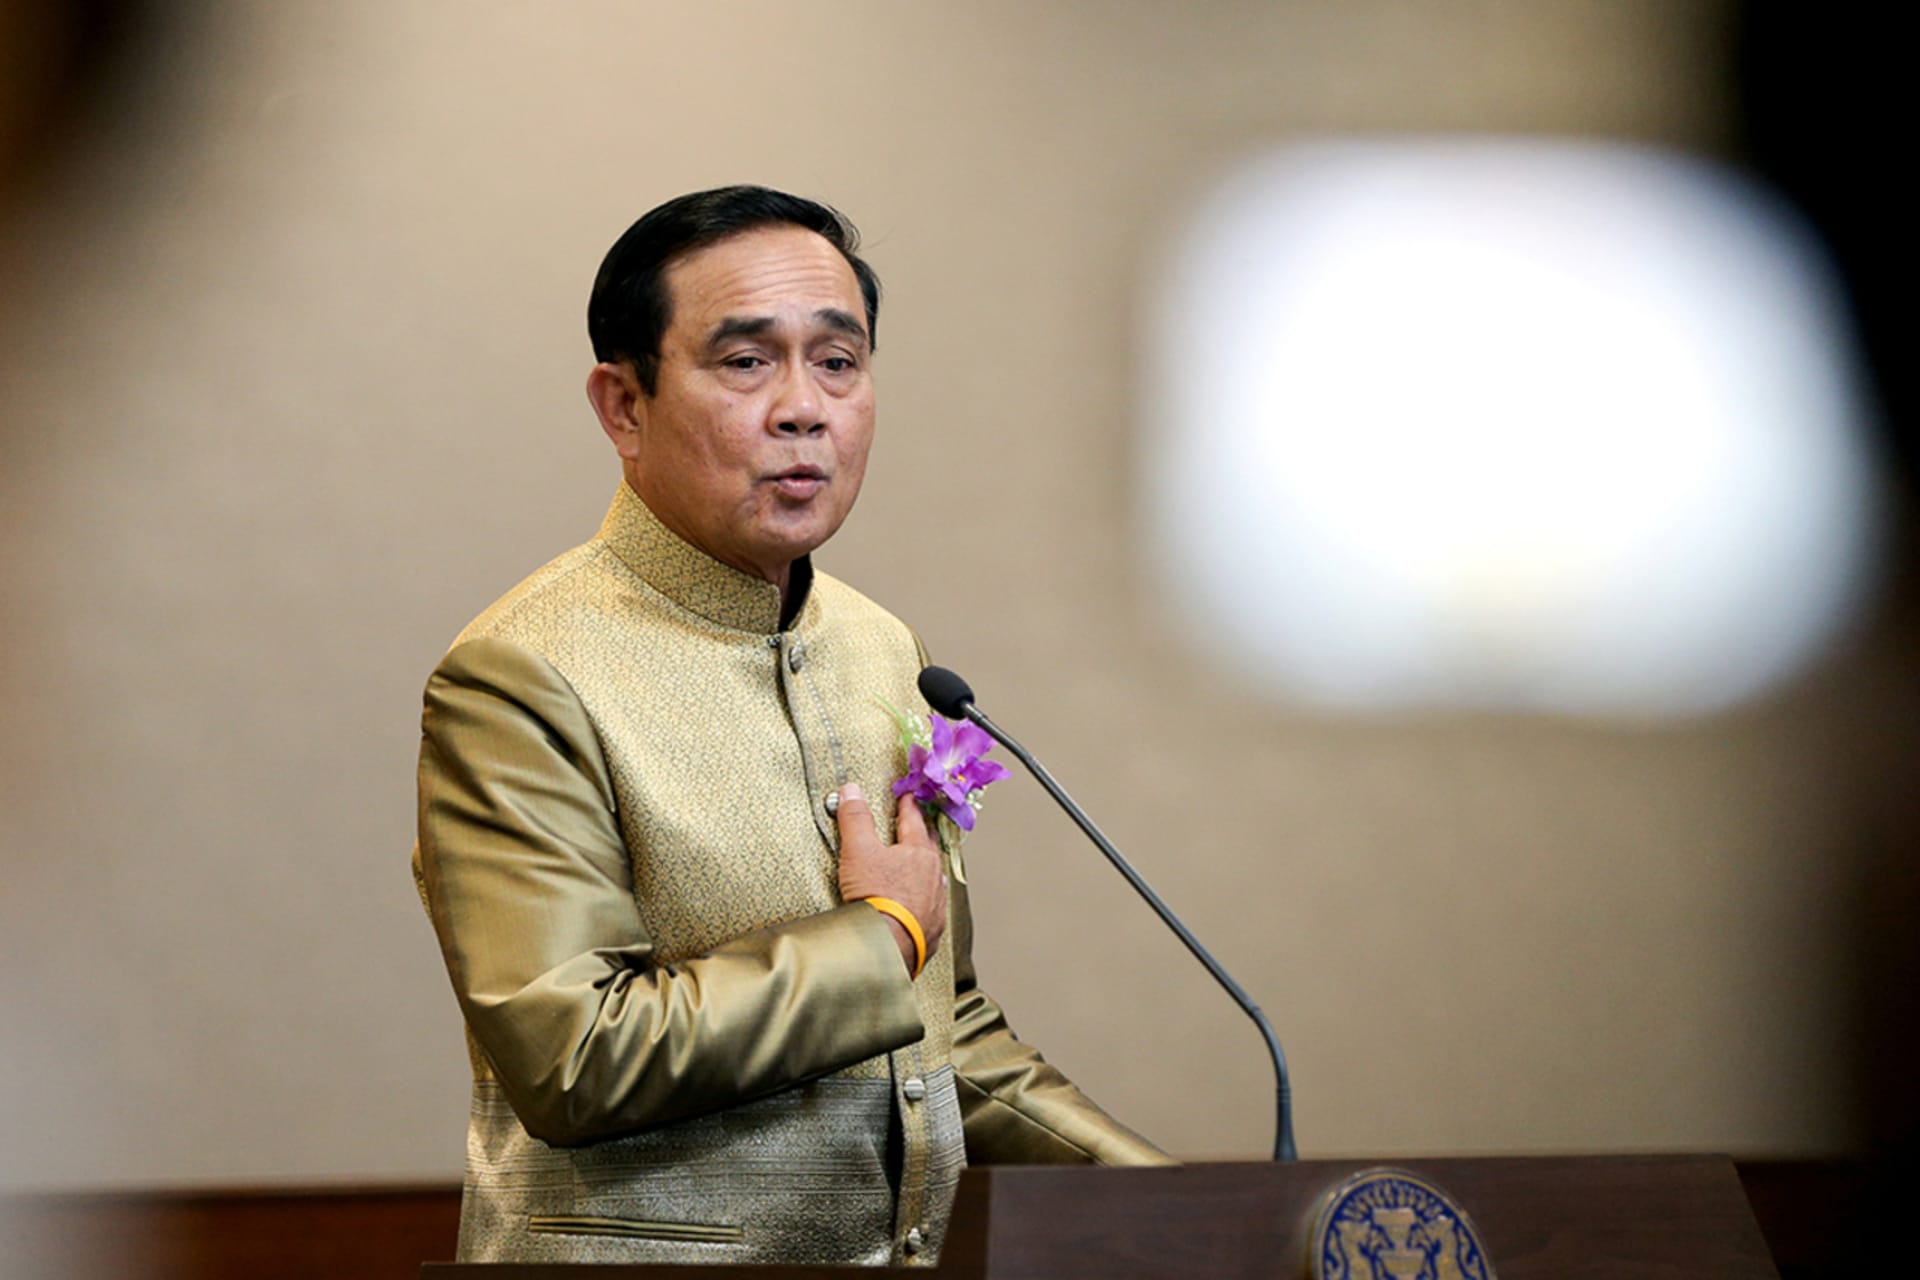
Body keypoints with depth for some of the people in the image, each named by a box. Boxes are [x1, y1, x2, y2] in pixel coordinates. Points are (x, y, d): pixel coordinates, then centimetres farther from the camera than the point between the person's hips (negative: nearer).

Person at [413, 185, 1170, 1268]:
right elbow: (573, 1061, -19)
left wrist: (1149, 1190, 11)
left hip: (903, 1253, 6)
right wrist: (881, 936, -9)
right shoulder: (522, 681, -10)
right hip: (642, 1260, -5)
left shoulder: (887, 654, 13)